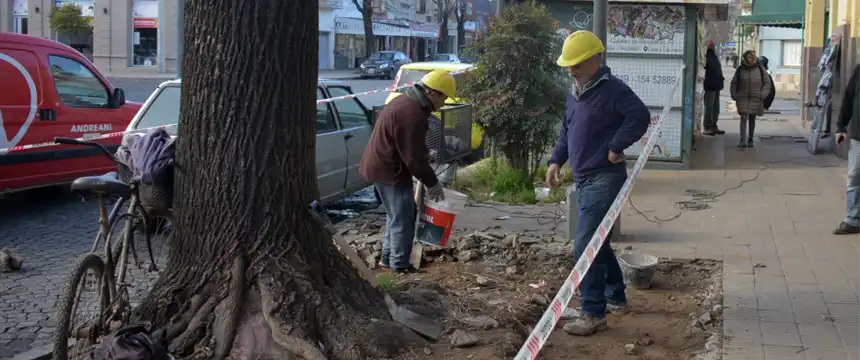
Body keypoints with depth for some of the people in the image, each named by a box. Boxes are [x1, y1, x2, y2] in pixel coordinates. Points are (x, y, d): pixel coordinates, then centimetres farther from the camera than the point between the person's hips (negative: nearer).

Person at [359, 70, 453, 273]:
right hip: (389, 171, -11)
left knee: (396, 215, 21)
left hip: (380, 166, 11)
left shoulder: (407, 102, 9)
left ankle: (388, 258, 30)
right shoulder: (412, 114, -25)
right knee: (403, 218, -1)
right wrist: (432, 182, -13)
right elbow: (413, 156, -23)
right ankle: (400, 265, 7)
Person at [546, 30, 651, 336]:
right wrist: (556, 160, 11)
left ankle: (593, 314, -7)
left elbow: (640, 117, -25)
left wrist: (616, 148, -19)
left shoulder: (612, 90, -14)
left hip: (604, 179, -10)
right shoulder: (574, 93, 14)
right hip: (584, 179, 10)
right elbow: (566, 131, 23)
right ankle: (616, 298, 34)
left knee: (584, 245, -13)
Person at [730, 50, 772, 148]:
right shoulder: (740, 69, 0)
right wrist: (734, 96, -1)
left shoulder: (760, 69, -1)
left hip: (755, 99, 1)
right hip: (743, 98, -1)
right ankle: (742, 140, -17)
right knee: (743, 118, -12)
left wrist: (762, 95, -8)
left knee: (752, 119, 9)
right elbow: (734, 83, 10)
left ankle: (750, 140, 20)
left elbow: (767, 83, 3)